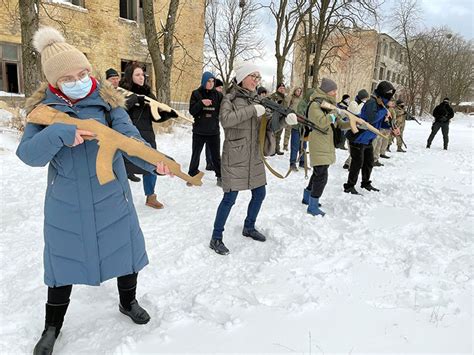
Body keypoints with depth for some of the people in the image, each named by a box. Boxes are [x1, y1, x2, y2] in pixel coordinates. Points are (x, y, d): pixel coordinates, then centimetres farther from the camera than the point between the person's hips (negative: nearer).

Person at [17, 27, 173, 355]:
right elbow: (28, 154, -16)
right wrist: (58, 134, -35)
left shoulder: (106, 99, -7)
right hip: (65, 202, 1)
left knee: (125, 250, 13)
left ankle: (128, 302, 43)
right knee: (63, 260, 14)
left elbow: (128, 138, -19)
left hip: (111, 196, 0)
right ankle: (52, 327, 39)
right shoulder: (43, 107, -5)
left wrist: (153, 161, -38)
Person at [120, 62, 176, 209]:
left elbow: (155, 116, 7)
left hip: (147, 136, 5)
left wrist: (168, 114, -10)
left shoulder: (147, 92, 8)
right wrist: (134, 99, -29)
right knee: (125, 167, 7)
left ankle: (150, 197, 29)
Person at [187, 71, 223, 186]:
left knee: (216, 155, 9)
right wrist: (201, 103, -22)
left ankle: (220, 177, 20)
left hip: (214, 130, 1)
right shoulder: (196, 94, -2)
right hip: (199, 130, 0)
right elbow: (192, 111, -7)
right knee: (196, 154, 11)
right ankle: (192, 176, 25)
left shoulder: (218, 94, 1)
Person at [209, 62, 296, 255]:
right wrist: (252, 110, -26)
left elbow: (269, 126, 7)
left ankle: (249, 228, 36)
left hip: (254, 157, 7)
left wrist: (285, 120, -13)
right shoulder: (230, 98, -7)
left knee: (259, 194, 14)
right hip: (234, 157, -7)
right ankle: (216, 238, 9)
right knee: (230, 198, -6)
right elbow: (225, 120, -27)